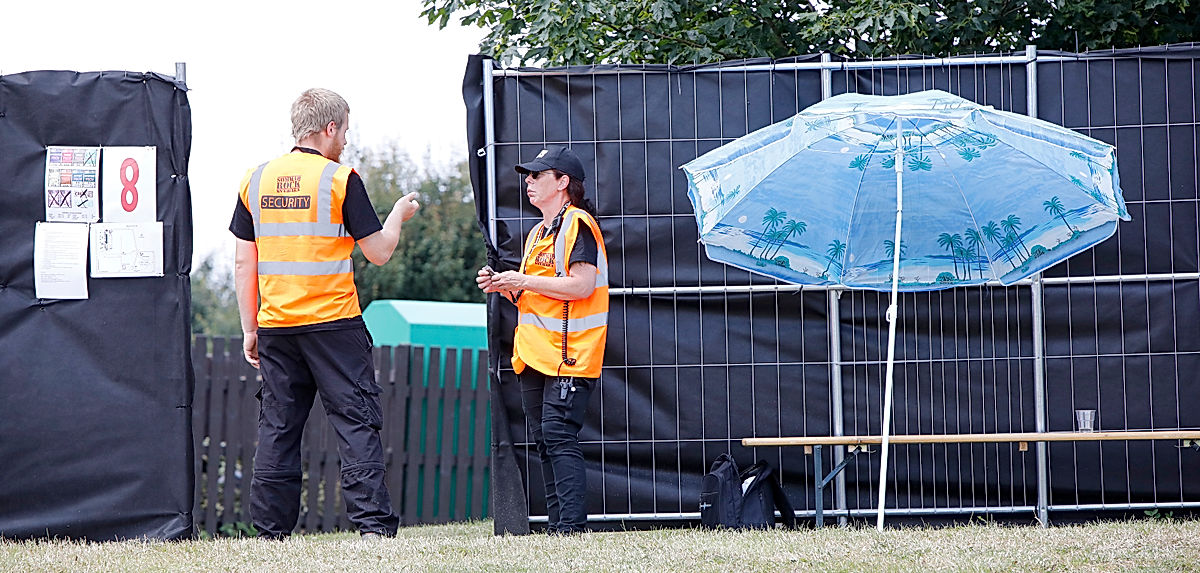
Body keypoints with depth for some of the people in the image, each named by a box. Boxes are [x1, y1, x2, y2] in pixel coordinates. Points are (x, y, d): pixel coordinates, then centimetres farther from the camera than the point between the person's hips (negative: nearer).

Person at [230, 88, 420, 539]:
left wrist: (249, 329, 14)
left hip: (275, 325, 4)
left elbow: (244, 262, 9)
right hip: (334, 324, -4)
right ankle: (373, 525, -7)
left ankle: (271, 531, 6)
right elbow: (378, 252, -3)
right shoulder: (340, 179, -7)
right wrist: (399, 215, 16)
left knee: (277, 427, 7)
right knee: (356, 422, -1)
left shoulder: (256, 180, 7)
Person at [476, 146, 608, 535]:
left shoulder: (577, 224, -8)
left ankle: (572, 526, -18)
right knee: (543, 442, 7)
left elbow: (582, 285, -19)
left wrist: (523, 281, -14)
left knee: (559, 437, -15)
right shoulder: (538, 233, 21)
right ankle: (556, 527, 10)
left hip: (568, 356, -10)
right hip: (534, 355, 10)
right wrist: (504, 287, 8)